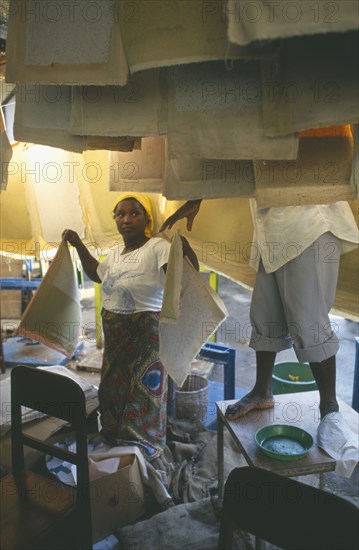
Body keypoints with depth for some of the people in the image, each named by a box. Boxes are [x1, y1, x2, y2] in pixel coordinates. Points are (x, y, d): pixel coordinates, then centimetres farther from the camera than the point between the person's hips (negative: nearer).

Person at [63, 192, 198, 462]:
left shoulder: (157, 247, -16)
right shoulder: (115, 253, 9)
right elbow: (96, 273, 29)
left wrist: (184, 245, -46)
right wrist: (78, 244, 24)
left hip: (147, 332, -8)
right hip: (114, 333, 8)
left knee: (144, 387, 5)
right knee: (113, 386, 19)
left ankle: (145, 445, 25)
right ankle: (114, 436, 41)